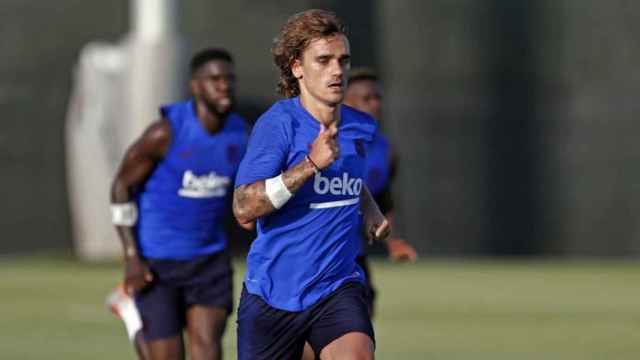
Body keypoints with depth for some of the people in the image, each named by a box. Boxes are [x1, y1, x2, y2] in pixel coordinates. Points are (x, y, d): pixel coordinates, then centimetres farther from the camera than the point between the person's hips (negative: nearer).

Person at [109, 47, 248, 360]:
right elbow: (121, 186, -10)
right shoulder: (166, 132, -17)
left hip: (209, 259, 4)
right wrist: (132, 258, -15)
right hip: (156, 261, -4)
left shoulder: (239, 133, -2)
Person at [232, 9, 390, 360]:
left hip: (338, 289, 3)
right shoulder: (277, 123, -14)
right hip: (273, 295, -3)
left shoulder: (361, 127, 4)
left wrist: (369, 209, 9)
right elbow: (243, 209, -25)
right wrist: (311, 163, -31)